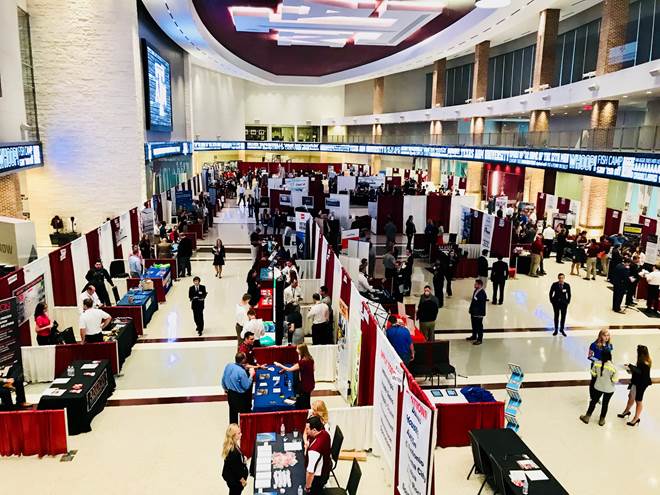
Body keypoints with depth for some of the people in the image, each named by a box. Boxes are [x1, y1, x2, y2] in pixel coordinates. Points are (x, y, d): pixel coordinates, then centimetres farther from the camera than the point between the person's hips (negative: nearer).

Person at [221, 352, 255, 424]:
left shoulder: (228, 366, -8)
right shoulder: (242, 372, -28)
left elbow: (223, 379, 6)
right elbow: (246, 386, -18)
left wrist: (226, 388, 23)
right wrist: (251, 375, -9)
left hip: (230, 393, 7)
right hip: (240, 396, -7)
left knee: (233, 413, 21)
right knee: (243, 413, 8)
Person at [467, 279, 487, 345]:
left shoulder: (482, 293, -24)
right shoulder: (476, 290, 5)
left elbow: (482, 304, -24)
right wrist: (471, 308, 16)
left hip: (479, 313, -9)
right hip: (473, 312, 9)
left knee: (479, 326, 3)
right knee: (474, 324, 22)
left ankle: (479, 340, 14)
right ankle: (474, 336, 39)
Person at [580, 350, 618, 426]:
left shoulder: (597, 364, -16)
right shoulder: (613, 367, -23)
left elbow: (593, 374, -2)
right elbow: (615, 380, -17)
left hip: (598, 387, 1)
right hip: (609, 389, -1)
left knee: (593, 401, 18)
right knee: (605, 404, 17)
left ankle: (587, 417, 28)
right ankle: (602, 420, 33)